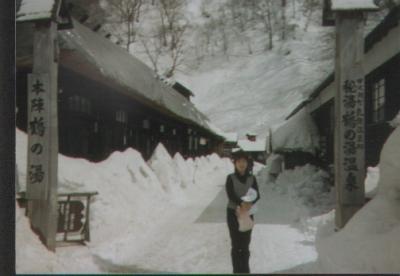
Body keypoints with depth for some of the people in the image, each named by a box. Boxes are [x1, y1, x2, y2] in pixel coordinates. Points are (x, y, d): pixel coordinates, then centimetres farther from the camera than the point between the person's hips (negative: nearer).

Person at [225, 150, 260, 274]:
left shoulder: (252, 178, 3)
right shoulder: (230, 178, -4)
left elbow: (257, 195, -7)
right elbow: (230, 194, -16)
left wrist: (250, 203, -28)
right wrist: (241, 203, -33)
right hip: (233, 213, -2)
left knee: (245, 245, 7)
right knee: (236, 245, 1)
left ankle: (245, 270, 16)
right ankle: (237, 270, 7)